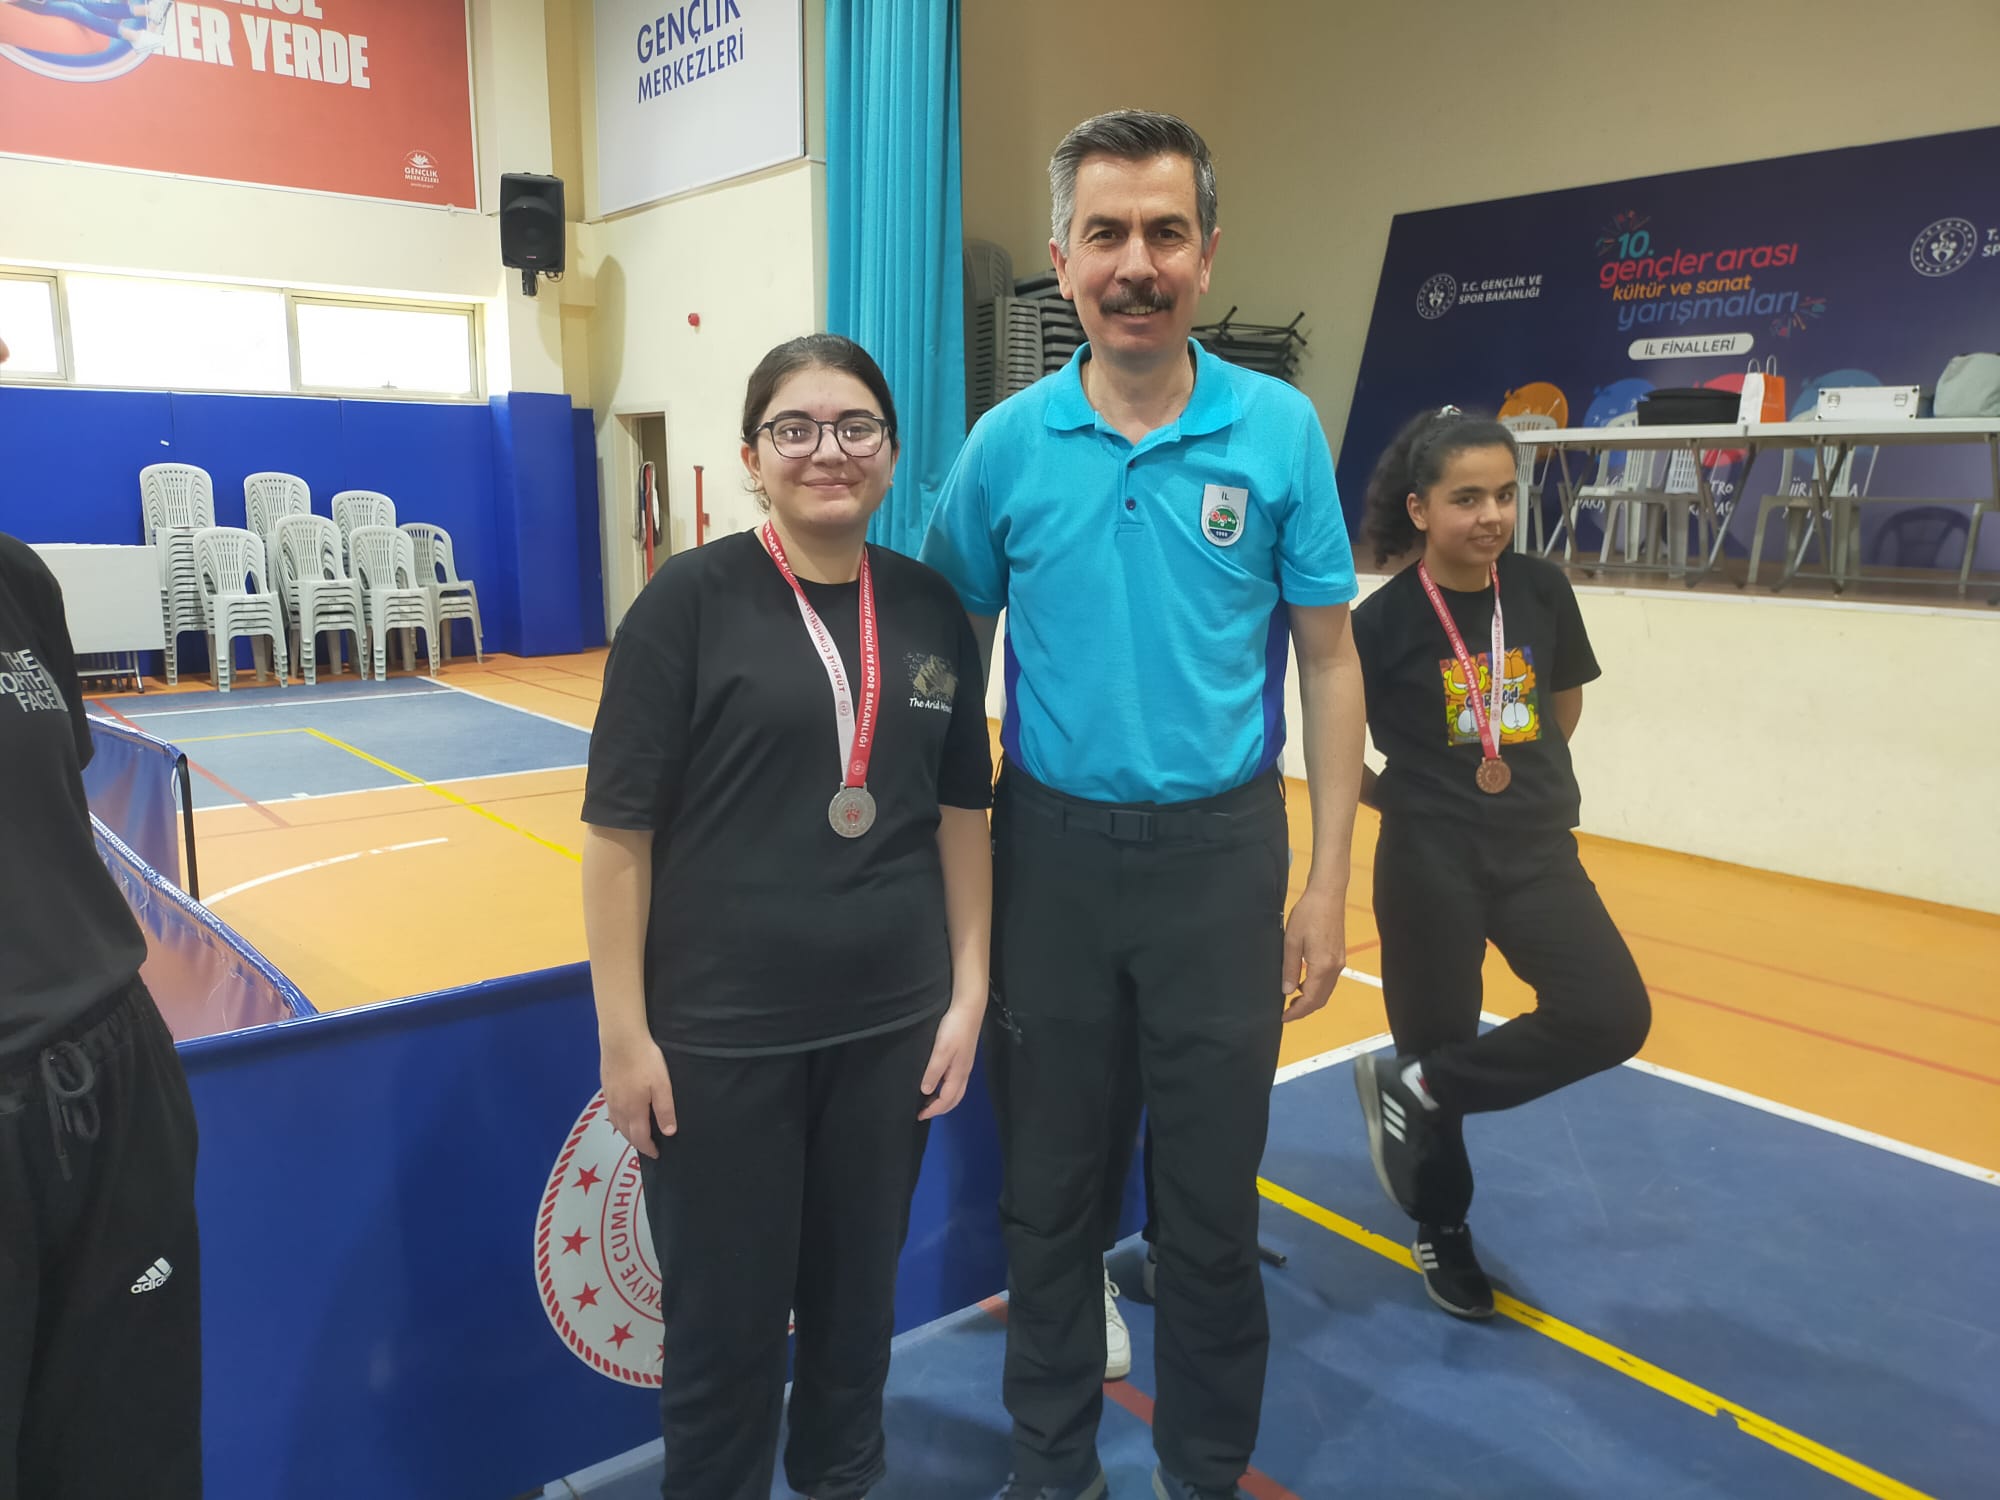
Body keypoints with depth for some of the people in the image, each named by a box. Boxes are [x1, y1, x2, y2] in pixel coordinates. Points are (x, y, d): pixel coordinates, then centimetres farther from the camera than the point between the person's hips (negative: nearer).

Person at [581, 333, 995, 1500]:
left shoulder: (932, 608, 2)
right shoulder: (691, 599, -9)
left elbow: (961, 812, 8)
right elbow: (620, 828, -9)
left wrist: (969, 992, 5)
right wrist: (624, 1033, -9)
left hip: (890, 1021, 4)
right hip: (720, 1031, -3)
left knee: (860, 1293, 20)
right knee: (726, 1314, 12)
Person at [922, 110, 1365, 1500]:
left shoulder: (1280, 430, -4)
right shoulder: (1007, 443, -1)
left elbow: (1329, 659, 0)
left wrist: (1328, 882, -3)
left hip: (1219, 850, -1)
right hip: (1047, 847, 1)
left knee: (1212, 1199, 12)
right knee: (1048, 1188, 15)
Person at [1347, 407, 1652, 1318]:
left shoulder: (1542, 591, -2)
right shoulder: (1385, 620, -14)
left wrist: (1526, 780, 10)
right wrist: (1408, 798, 2)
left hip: (1536, 848, 4)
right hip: (1428, 861, -4)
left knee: (1612, 1017, -12)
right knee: (1437, 1040, 8)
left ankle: (1415, 1086, 5)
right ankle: (1442, 1232, 32)